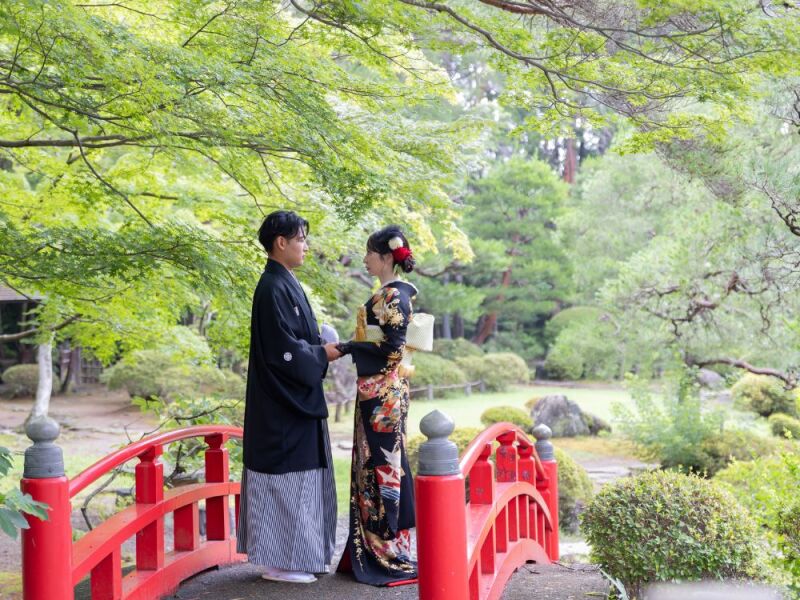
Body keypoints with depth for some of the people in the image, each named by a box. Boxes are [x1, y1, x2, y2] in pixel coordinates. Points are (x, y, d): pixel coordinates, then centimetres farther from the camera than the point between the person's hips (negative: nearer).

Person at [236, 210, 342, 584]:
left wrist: (321, 349, 4)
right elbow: (282, 349, -21)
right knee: (284, 476, -4)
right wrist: (323, 354, -10)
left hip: (297, 399, 10)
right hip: (283, 403, -10)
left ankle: (297, 554, 21)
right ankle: (278, 560, 4)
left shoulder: (285, 284, 14)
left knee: (299, 476, 13)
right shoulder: (272, 288, -16)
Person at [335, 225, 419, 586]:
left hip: (384, 392, -10)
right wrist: (346, 347, 14)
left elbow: (392, 348, -19)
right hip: (375, 390, 10)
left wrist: (345, 348, -15)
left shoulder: (394, 295, -13)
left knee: (382, 462, -6)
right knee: (373, 462, 11)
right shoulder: (387, 294, 15)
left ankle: (391, 554, 0)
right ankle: (372, 550, 17)